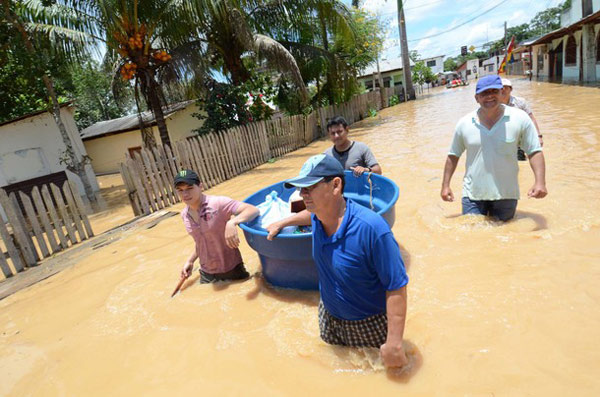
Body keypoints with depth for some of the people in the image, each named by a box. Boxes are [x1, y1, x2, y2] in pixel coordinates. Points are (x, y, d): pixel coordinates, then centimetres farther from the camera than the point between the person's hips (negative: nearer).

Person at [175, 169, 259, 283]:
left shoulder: (218, 203, -22)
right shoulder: (185, 215, -2)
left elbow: (253, 210, -32)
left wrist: (232, 222, -46)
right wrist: (190, 261, 5)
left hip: (231, 269, -5)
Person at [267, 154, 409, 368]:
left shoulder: (371, 228, -36)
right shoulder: (318, 218, -13)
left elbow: (396, 287, -29)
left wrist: (394, 343, -26)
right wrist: (282, 223, 20)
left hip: (369, 326, -6)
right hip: (329, 317, 7)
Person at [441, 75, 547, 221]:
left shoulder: (520, 118, -5)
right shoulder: (464, 123, -2)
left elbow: (534, 152, -3)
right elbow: (453, 155, 7)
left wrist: (540, 182, -16)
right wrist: (445, 185, 4)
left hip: (506, 195, 0)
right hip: (473, 195, 0)